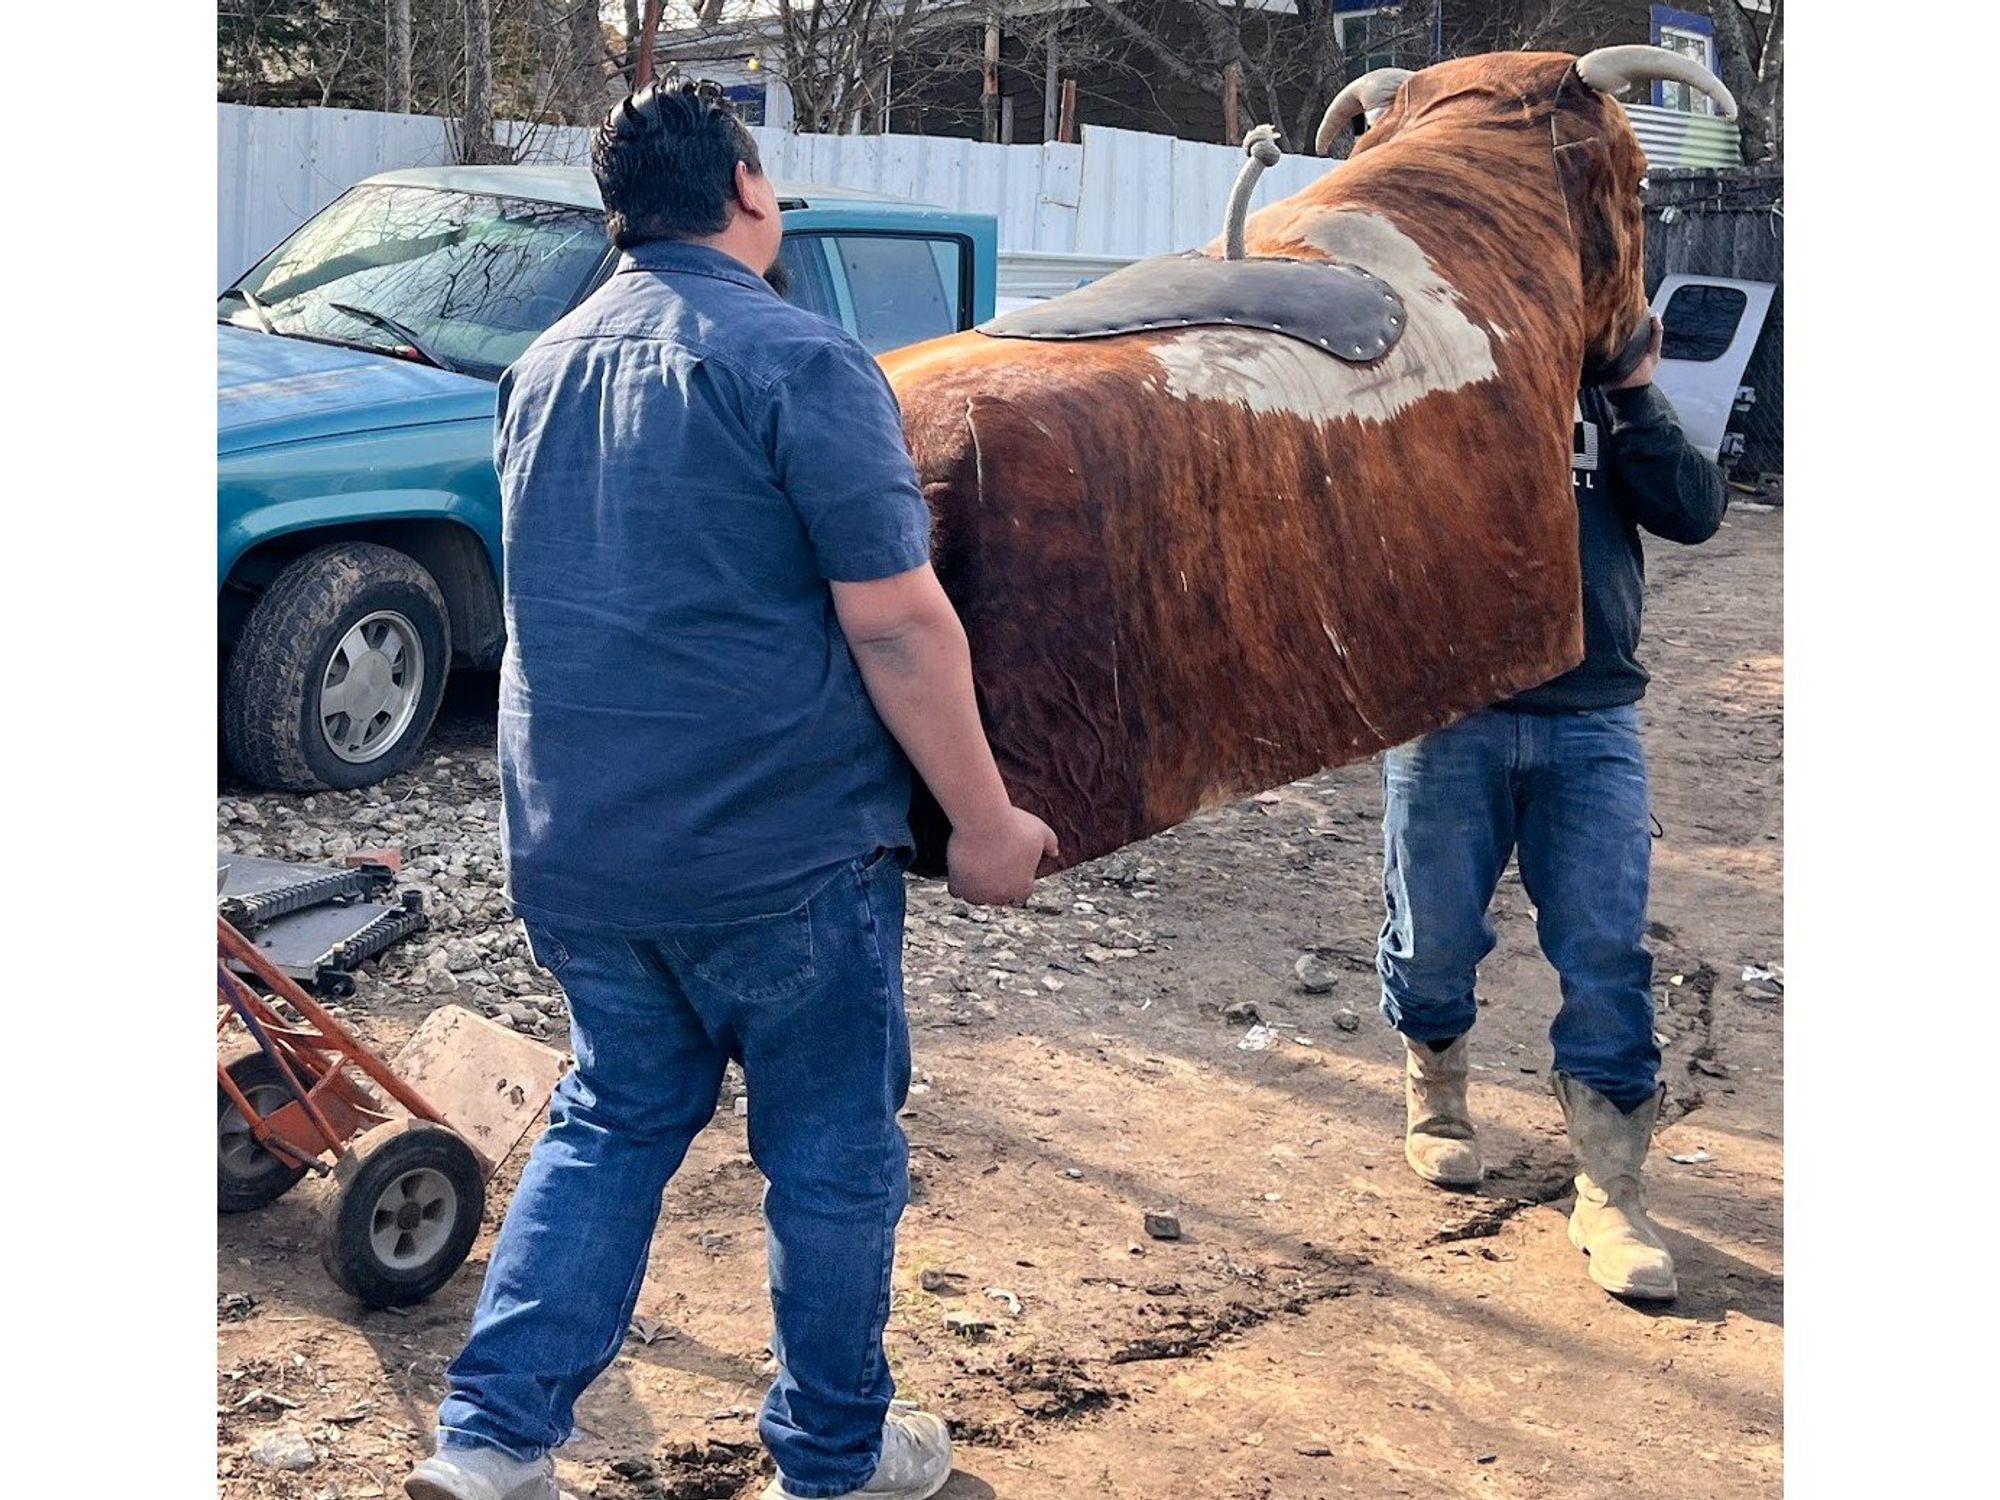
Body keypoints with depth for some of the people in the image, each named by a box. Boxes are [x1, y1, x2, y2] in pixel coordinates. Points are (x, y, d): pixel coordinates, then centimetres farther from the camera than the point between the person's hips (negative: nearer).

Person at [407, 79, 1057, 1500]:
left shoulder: (546, 365, 10)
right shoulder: (798, 359, -13)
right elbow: (895, 619, -17)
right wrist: (987, 821, -9)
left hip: (571, 846, 6)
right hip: (778, 848, -6)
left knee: (615, 1117, 21)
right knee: (834, 1147, 11)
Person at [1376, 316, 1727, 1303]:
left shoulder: (1611, 388, 10)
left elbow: (1695, 513, -1)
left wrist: (1633, 396, -9)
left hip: (1592, 718, 2)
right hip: (1448, 713, -2)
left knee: (1608, 959, -1)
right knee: (1434, 942, 10)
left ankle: (1611, 1197, 6)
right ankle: (1436, 1096, 39)